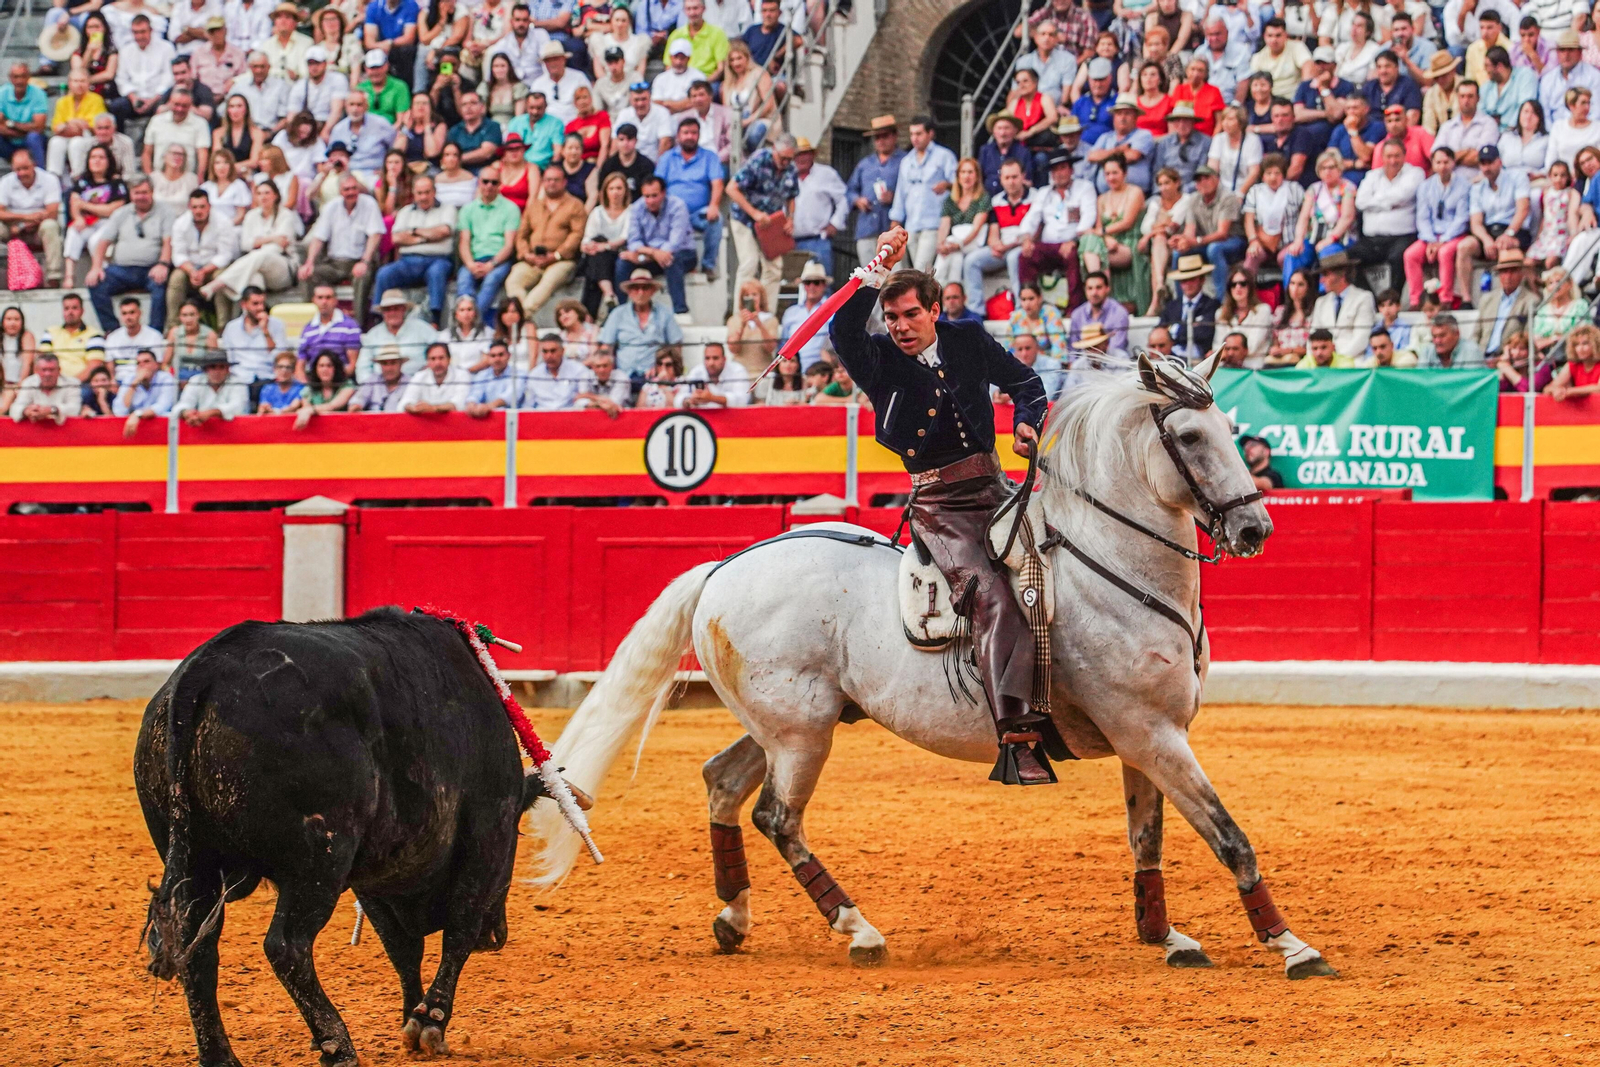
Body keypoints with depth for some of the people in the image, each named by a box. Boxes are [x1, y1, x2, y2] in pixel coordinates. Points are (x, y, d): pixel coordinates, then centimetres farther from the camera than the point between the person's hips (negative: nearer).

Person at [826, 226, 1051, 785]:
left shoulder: (969, 341, 8)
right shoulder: (879, 361, 0)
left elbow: (1026, 382, 21)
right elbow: (843, 330, -21)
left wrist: (1026, 422, 2)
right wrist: (879, 273, -25)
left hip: (991, 486, 5)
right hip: (936, 503, -5)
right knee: (991, 595, -24)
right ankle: (1015, 737, -33)